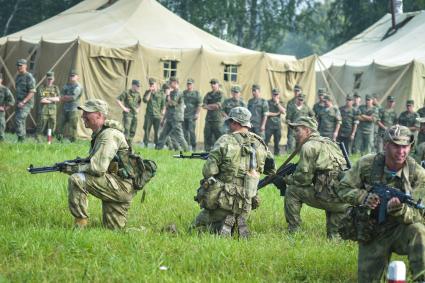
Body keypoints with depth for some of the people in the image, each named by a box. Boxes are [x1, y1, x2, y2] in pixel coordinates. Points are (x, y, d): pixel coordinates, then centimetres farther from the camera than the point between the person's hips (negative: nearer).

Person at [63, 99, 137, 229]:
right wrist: (75, 166, 2)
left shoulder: (109, 135, -18)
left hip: (121, 186, -11)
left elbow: (98, 167, -25)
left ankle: (80, 225, -18)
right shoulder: (98, 134, 15)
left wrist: (75, 168, -13)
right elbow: (93, 162, 19)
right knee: (113, 228, 16)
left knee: (76, 180, -24)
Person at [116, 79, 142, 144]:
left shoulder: (138, 94, 10)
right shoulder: (126, 93, -9)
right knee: (127, 131, -13)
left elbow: (139, 102, 30)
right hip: (127, 114, -7)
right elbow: (118, 100, -11)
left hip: (134, 115, 7)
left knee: (133, 131, 6)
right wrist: (123, 108, -13)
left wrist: (138, 108, 14)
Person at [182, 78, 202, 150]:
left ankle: (193, 146, -7)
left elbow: (199, 104, -2)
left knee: (191, 131, -12)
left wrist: (197, 113, -12)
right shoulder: (183, 93, 14)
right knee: (185, 131, 5)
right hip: (184, 114, 5)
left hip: (192, 115, -5)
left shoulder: (196, 93, 3)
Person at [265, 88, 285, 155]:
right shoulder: (268, 102, 0)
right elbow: (267, 113, -11)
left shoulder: (280, 103, 13)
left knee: (277, 140, 7)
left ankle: (277, 152, 14)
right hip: (269, 124, -4)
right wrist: (276, 113, -6)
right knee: (266, 140, -9)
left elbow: (283, 112, -6)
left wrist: (277, 103, -7)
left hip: (277, 124, 4)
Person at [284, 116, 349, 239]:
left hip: (331, 195, -8)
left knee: (292, 190, 4)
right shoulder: (328, 142, 25)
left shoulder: (308, 146, -3)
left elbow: (304, 178, -5)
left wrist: (287, 179, 14)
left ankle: (293, 232, 8)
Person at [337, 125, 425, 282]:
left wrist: (399, 209, -40)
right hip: (372, 236, 2)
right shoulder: (367, 164, -10)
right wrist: (363, 197, -23)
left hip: (400, 231, -2)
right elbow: (344, 189, -2)